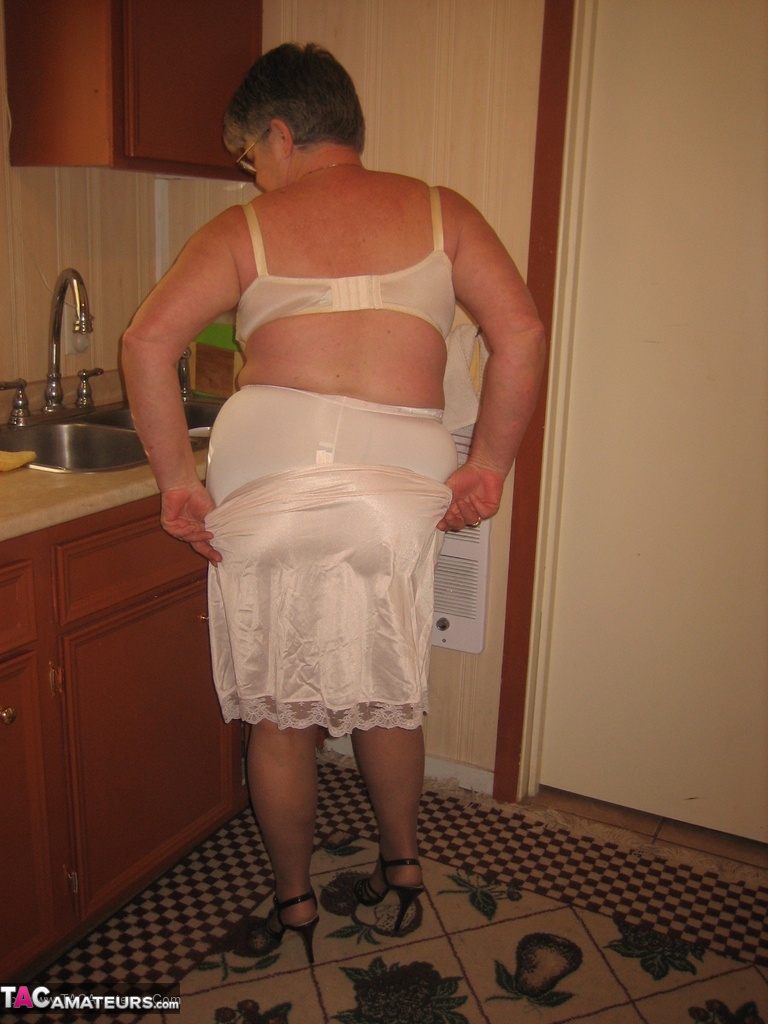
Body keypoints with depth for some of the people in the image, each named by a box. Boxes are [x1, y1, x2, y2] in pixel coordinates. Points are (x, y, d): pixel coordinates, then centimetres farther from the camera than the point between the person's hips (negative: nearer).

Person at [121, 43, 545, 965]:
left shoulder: (247, 228, 7)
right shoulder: (439, 213, 10)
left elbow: (147, 341, -4)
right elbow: (520, 333, 0)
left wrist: (176, 479, -1)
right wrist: (488, 465, 4)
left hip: (264, 474, -1)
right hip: (398, 482, 2)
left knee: (276, 710, 14)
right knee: (387, 691, 22)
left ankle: (294, 901, 31)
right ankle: (401, 860, 39)